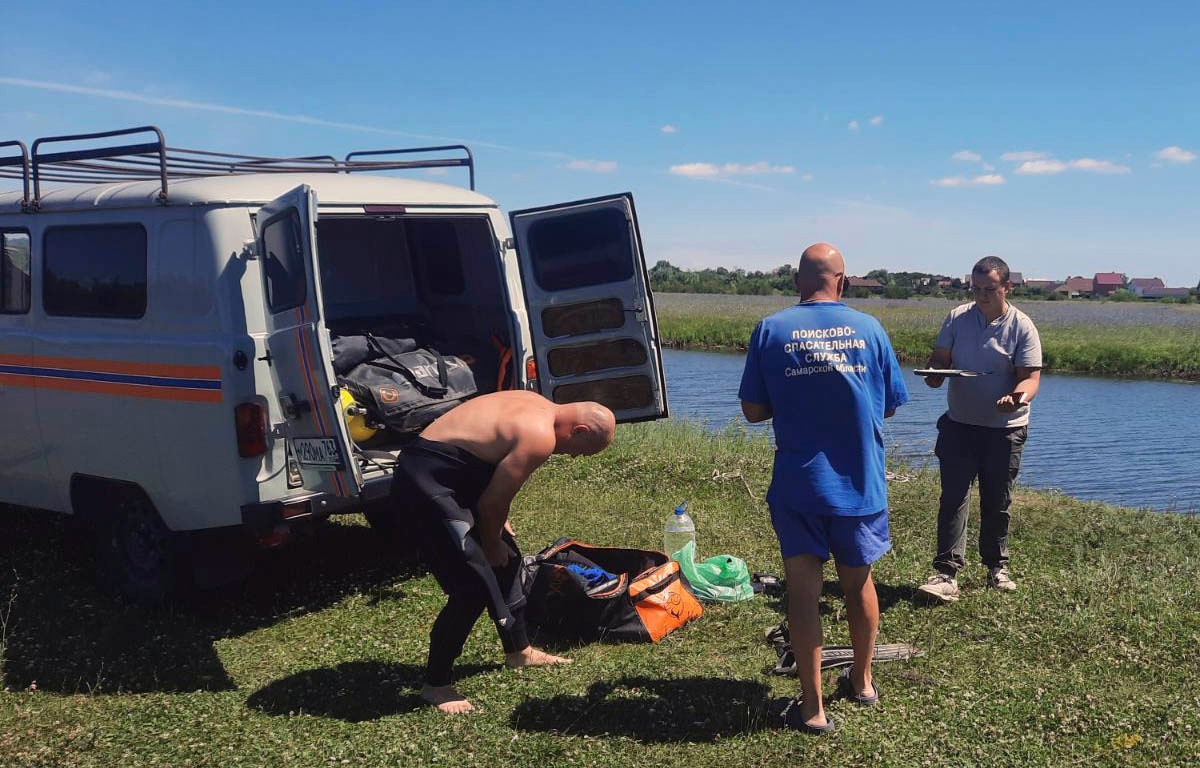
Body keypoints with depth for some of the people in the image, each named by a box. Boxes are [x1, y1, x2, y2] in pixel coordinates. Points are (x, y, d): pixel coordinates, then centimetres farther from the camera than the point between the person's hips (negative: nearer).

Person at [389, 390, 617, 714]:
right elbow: (492, 502, -16)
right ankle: (435, 685, 5)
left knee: (507, 557, 20)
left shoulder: (538, 407, 9)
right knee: (474, 586, -10)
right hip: (425, 480, -11)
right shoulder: (540, 437, -21)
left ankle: (518, 651, 37)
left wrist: (499, 523, 15)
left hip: (453, 471, 11)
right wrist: (492, 545, 1)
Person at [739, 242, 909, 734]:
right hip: (860, 484, 2)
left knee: (803, 591, 7)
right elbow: (890, 405, 5)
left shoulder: (771, 330, -6)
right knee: (859, 584, 20)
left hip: (798, 486, -2)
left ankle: (812, 708, 11)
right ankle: (862, 682, 39)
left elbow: (753, 410, -3)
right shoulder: (869, 328, -2)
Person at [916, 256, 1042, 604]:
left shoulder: (1021, 327, -6)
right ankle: (947, 574, -7)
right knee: (953, 498, -6)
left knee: (997, 503, 10)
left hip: (1004, 428, -1)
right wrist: (935, 373, -21)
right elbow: (939, 358, 3)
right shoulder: (957, 318, 2)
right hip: (959, 425, 1)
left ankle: (997, 567, 29)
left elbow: (1030, 376, -12)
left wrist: (1017, 398, -34)